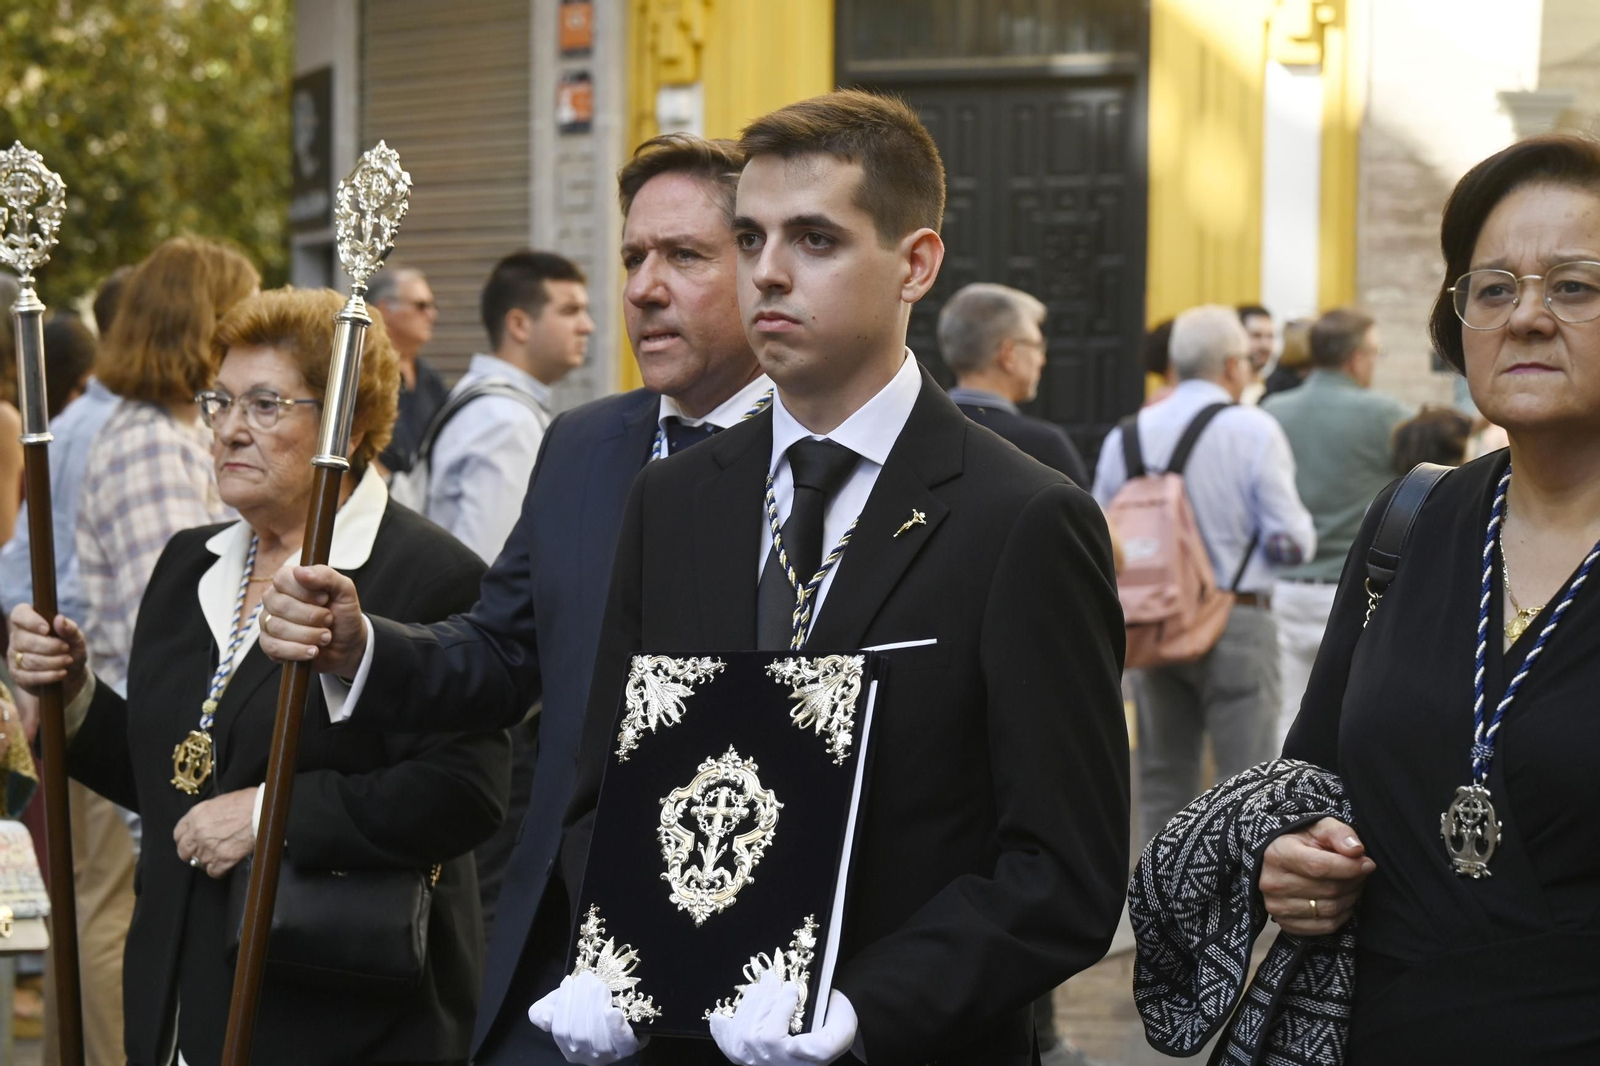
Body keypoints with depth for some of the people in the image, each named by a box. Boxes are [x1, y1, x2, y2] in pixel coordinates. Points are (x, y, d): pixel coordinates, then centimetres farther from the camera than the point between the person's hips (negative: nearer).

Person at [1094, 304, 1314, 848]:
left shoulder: (1127, 435, 3)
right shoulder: (1254, 430, -9)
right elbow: (1292, 540, -11)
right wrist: (1302, 538, 10)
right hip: (1238, 620, -4)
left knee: (1164, 778, 14)